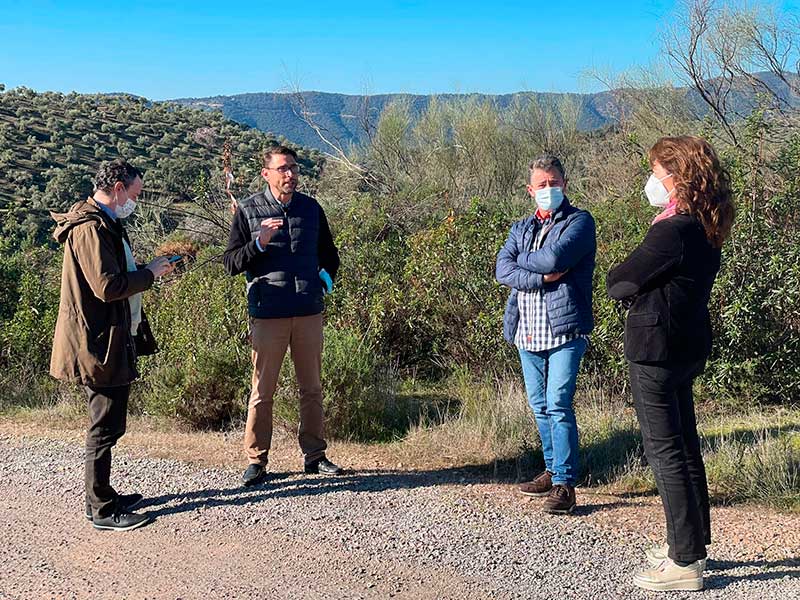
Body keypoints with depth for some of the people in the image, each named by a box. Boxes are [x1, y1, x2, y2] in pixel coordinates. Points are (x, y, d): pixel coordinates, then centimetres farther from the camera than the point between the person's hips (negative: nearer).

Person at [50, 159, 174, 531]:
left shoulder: (104, 224, 16)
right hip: (99, 345, -11)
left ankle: (101, 496, 30)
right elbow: (108, 287, -25)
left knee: (107, 424, 18)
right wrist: (151, 272, -13)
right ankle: (102, 510, 8)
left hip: (114, 341, 11)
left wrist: (148, 270, 8)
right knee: (105, 428, -2)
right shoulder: (90, 228, -18)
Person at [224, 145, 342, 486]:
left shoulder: (311, 208, 9)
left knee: (312, 387, 10)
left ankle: (314, 455, 21)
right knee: (262, 390, 2)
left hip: (309, 312, 3)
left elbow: (328, 253, 23)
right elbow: (231, 264, -3)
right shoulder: (248, 211, -1)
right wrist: (259, 243, -18)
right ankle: (256, 461, 12)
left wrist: (326, 277, 4)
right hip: (268, 313, -3)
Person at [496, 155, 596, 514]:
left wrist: (522, 260, 0)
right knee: (539, 406, 14)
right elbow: (502, 270, 1)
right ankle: (552, 470, 27)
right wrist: (543, 277, -13)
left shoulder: (580, 221, 0)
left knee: (558, 405, -11)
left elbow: (554, 258, -18)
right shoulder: (520, 229, 18)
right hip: (527, 332, 6)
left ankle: (564, 484, -6)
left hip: (564, 329, -6)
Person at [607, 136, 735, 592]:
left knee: (665, 451, -2)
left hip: (656, 349, -10)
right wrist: (641, 287, -1)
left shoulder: (672, 232, -22)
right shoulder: (705, 230, 8)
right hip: (689, 346, 10)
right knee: (685, 446, 18)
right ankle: (693, 542, 31)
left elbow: (619, 284, -15)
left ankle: (685, 563, 4)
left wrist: (623, 284, 4)